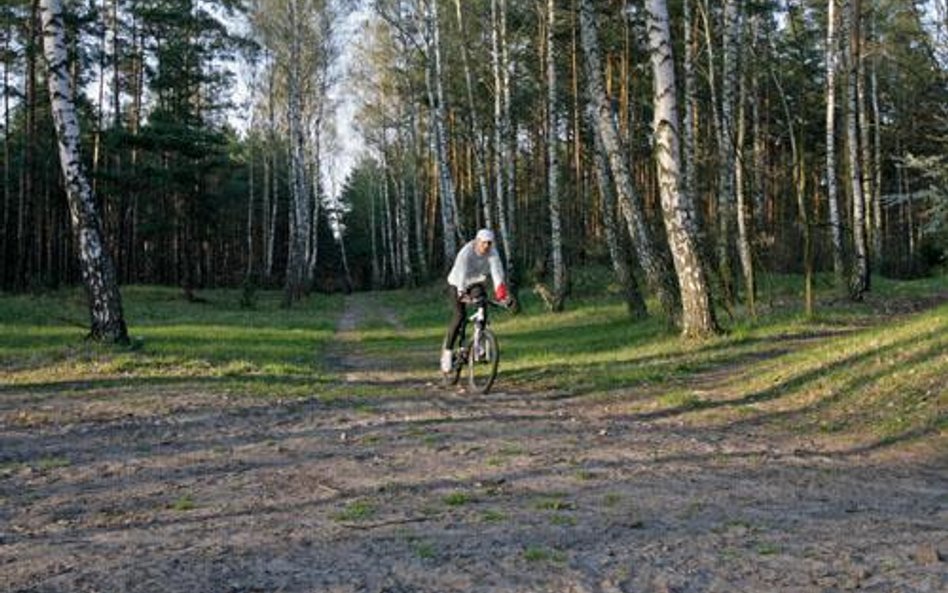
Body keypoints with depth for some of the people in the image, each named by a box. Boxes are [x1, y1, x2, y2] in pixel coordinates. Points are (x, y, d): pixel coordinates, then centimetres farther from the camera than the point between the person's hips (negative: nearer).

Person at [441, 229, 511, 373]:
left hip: (477, 283, 3)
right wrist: (462, 294, -55)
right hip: (458, 284, -3)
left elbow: (497, 273, -29)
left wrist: (502, 295, -42)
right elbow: (461, 274, -40)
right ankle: (447, 351, -9)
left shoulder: (493, 253, -19)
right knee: (460, 315, -18)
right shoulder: (466, 252, -29)